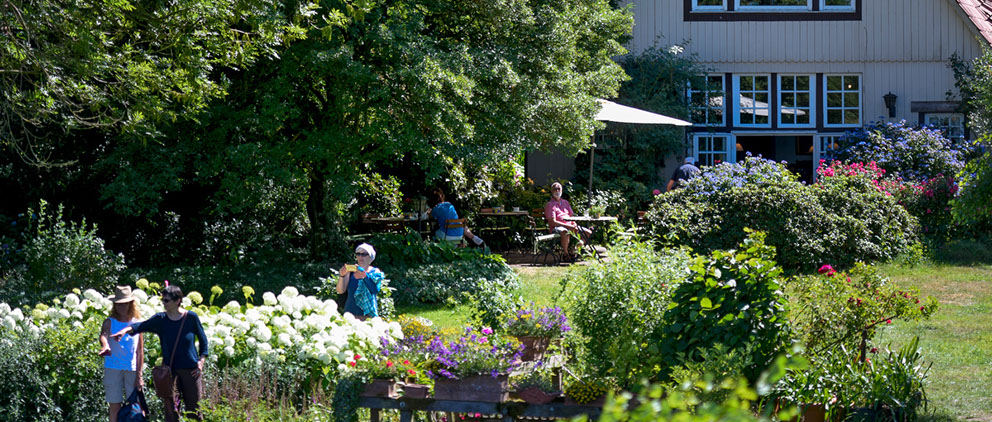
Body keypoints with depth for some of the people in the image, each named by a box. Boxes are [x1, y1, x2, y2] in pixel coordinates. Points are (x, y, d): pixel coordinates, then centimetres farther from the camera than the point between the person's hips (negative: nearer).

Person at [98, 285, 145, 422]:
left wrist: (139, 376, 0)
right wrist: (105, 346, -45)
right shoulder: (110, 322, 2)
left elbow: (140, 352, 6)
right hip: (113, 369, -1)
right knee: (115, 407, 2)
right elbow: (103, 335, -20)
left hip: (132, 370, 1)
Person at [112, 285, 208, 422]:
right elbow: (141, 326, -16)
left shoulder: (191, 317, -4)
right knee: (171, 409, -1)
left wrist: (201, 360, -4)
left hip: (191, 369, -1)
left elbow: (202, 339, 6)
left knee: (193, 409, 6)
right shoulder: (160, 319, -1)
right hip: (170, 369, 1)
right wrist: (126, 330, -35)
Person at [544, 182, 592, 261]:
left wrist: (574, 225, -4)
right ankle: (565, 254, -20)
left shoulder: (565, 203, 21)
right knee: (566, 232, -42)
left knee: (588, 232, -2)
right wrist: (568, 226, -19)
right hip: (557, 227, -7)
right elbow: (553, 222, -11)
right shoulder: (550, 205, -2)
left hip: (569, 226, 7)